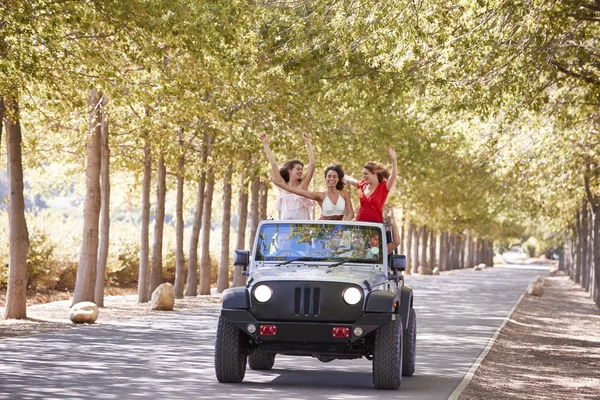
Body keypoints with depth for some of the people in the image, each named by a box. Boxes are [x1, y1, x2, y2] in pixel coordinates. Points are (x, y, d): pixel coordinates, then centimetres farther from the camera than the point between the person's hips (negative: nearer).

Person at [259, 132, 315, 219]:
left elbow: (312, 164, 2)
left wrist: (308, 143, 3)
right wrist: (265, 144, 6)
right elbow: (273, 164, 8)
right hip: (285, 221, 1)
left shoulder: (302, 186, 6)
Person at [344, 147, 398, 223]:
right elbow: (348, 179, 25)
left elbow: (393, 176, -21)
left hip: (375, 223, -5)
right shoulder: (362, 185, 9)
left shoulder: (384, 187, -4)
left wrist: (394, 160, -35)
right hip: (359, 222, 5)